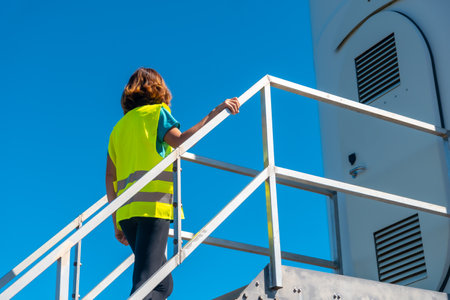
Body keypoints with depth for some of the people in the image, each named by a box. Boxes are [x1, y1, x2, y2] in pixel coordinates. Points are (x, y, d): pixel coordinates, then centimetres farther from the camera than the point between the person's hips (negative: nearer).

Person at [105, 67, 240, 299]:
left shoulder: (119, 127, 25)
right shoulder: (156, 111, 8)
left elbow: (110, 178, 19)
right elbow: (179, 141, -12)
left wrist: (116, 221, 20)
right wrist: (215, 113, -8)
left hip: (127, 211, 7)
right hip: (152, 205, -7)